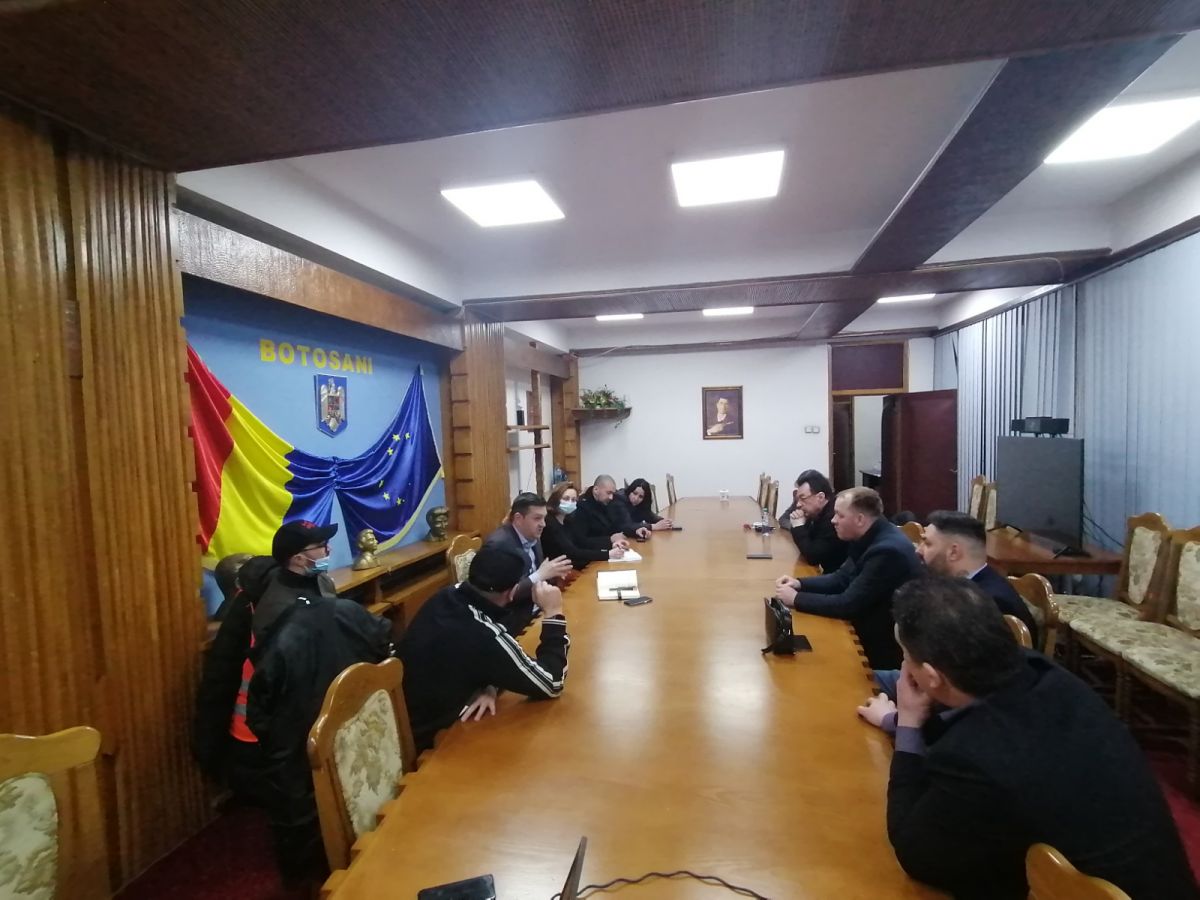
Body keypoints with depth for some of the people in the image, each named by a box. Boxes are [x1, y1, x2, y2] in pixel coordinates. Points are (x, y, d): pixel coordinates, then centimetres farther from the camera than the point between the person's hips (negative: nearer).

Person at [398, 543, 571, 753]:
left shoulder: (447, 597, -10)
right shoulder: (484, 635, -34)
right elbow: (551, 684, -21)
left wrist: (489, 686, -12)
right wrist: (553, 613, -17)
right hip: (425, 742, -7)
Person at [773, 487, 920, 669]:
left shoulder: (888, 550, -28)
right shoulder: (869, 538, 0)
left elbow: (849, 605, -27)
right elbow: (841, 579, 10)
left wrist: (796, 599, -19)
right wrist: (800, 584, -4)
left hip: (886, 648, -8)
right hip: (869, 633, 8)